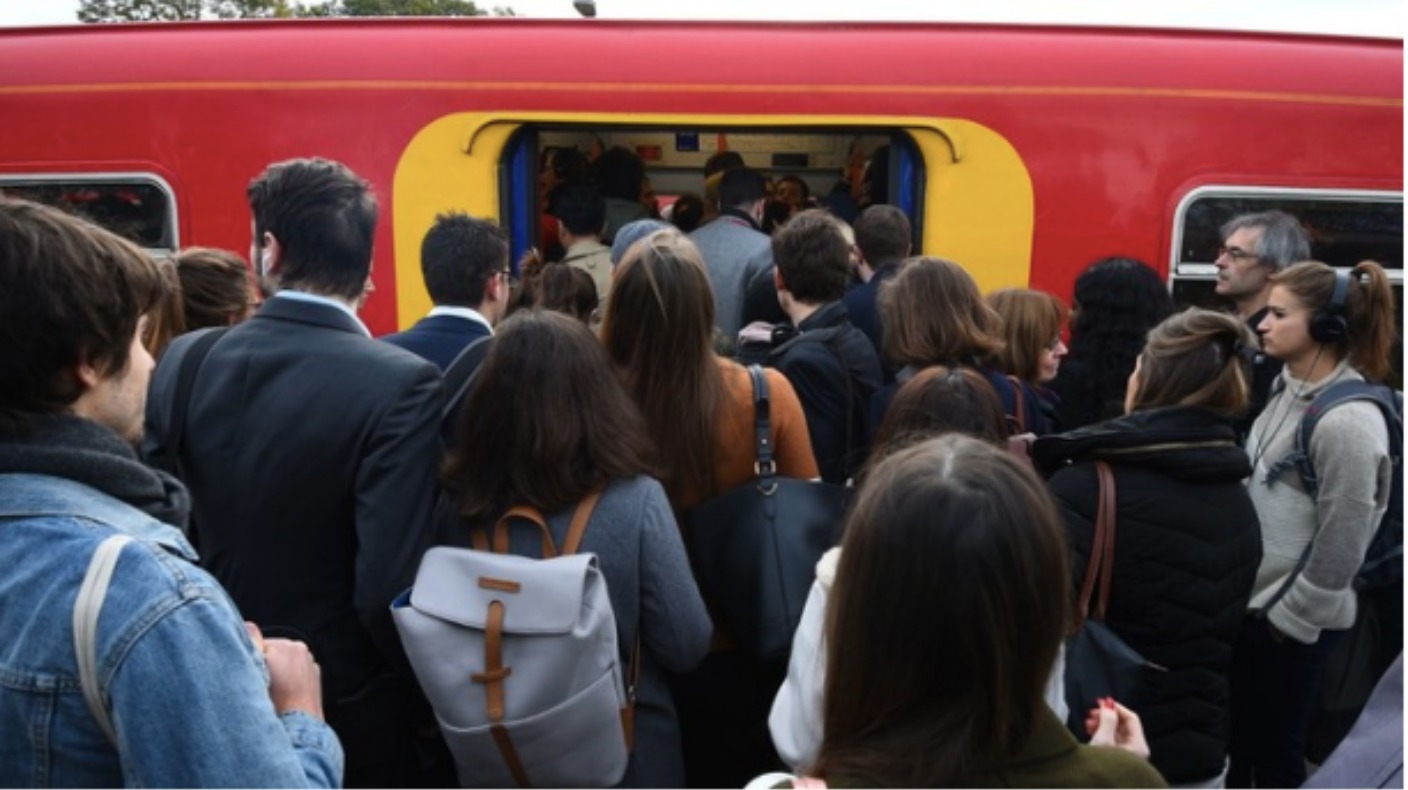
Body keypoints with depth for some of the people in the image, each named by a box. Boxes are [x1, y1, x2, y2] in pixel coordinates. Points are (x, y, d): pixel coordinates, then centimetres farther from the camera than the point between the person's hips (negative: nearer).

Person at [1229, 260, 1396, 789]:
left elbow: (1340, 546, -20)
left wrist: (1289, 618, -12)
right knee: (1236, 740, 23)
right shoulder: (1288, 388, 3)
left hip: (1289, 621, -8)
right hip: (1250, 602, 8)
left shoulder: (1348, 421, -23)